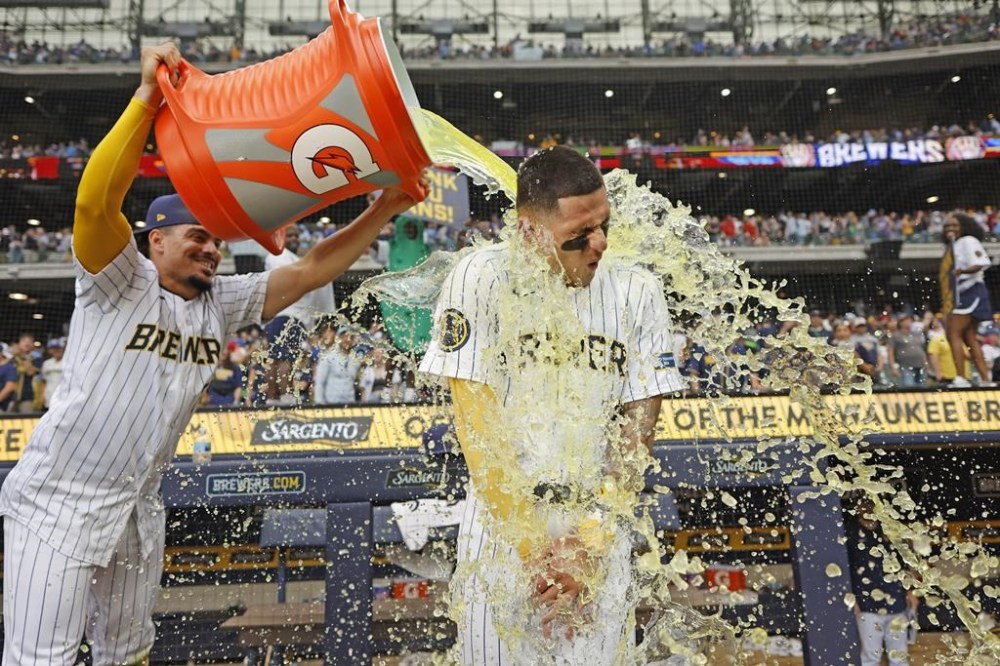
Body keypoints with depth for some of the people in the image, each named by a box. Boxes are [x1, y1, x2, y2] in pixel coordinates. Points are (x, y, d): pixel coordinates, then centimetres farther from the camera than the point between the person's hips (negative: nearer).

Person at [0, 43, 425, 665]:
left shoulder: (222, 304, 2)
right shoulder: (119, 283, -12)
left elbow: (309, 272, -1)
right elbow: (94, 201, -30)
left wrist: (382, 211, -8)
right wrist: (147, 99, -33)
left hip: (139, 510, 6)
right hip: (57, 503, -6)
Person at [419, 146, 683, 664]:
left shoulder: (637, 292, -2)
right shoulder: (480, 280, -8)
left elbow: (636, 432, -1)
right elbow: (477, 424, -11)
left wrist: (591, 541, -9)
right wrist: (531, 544, -14)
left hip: (598, 533, 2)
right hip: (499, 530, -1)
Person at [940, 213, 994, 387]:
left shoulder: (968, 241, -5)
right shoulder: (951, 247, 21)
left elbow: (980, 263, -19)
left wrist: (963, 271, -37)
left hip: (970, 293, -10)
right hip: (958, 297, 10)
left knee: (953, 334, -15)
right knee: (969, 338, 8)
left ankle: (960, 379, -18)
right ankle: (986, 379, 10)